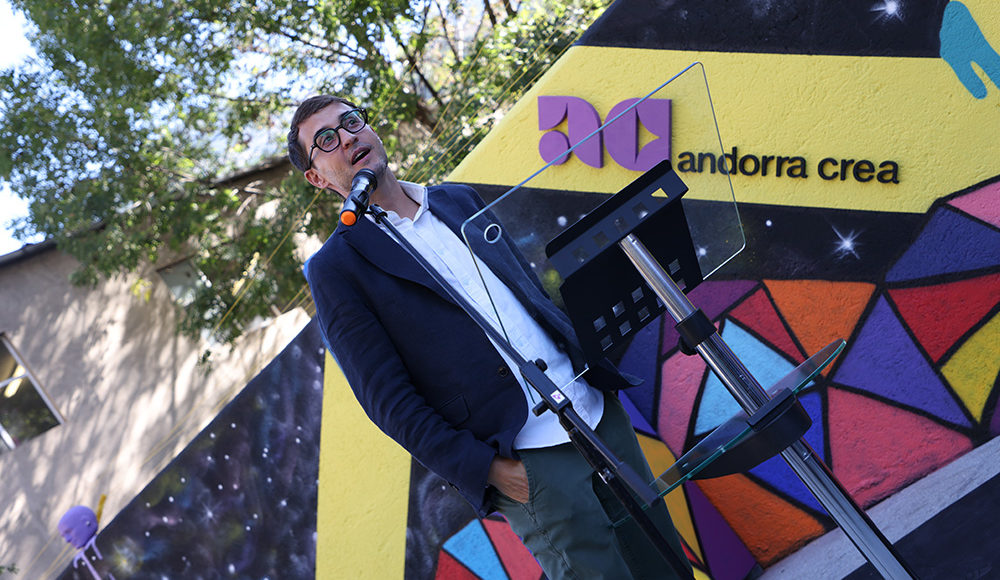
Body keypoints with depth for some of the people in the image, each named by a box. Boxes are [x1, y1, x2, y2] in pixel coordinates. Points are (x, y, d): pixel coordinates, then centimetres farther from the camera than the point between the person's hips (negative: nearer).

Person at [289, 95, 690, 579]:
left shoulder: (460, 200, 15)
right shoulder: (335, 267, -4)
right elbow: (387, 398, -8)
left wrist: (595, 365, 12)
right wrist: (483, 468, -14)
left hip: (597, 410, 6)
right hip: (525, 461, -6)